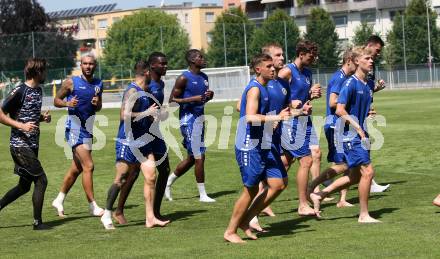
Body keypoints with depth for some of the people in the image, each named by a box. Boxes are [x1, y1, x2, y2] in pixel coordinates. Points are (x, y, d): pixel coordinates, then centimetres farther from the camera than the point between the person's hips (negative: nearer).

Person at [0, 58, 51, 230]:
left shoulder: (38, 90, 11)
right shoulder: (19, 91, -15)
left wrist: (43, 117, 5)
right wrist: (21, 125, -22)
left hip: (32, 145, 9)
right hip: (20, 145, -9)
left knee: (24, 186, 13)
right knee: (41, 180, -8)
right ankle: (37, 222, 0)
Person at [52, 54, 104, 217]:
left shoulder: (98, 84, 10)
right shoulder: (71, 83, -6)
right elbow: (56, 100, 0)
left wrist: (97, 104, -3)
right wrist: (67, 103, -20)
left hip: (88, 130, 7)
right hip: (74, 129, -7)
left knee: (76, 169, 14)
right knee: (88, 166, -13)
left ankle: (59, 200, 29)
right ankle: (93, 206, -9)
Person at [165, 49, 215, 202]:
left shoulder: (204, 77, 12)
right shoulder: (184, 78, -12)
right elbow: (172, 99, -13)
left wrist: (209, 96, 0)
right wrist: (194, 99, -22)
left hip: (200, 117, 9)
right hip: (189, 119, -9)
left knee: (192, 158, 14)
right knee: (199, 157, -6)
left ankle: (168, 182, 28)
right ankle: (202, 195, 2)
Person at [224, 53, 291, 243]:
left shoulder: (263, 88, 15)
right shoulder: (255, 89, -16)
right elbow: (250, 117, -29)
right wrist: (276, 117, -31)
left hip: (263, 146, 9)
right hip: (250, 147, -9)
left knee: (279, 183, 4)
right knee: (251, 190, -3)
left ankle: (245, 220, 14)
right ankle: (230, 232, 11)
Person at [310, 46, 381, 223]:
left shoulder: (367, 85, 11)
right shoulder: (351, 83, -14)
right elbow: (340, 110, -19)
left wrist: (370, 114, 2)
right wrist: (359, 129, -16)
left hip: (360, 134, 9)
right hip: (350, 135, -9)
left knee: (355, 177, 12)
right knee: (367, 171, -11)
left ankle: (319, 195, 23)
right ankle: (364, 215, 0)